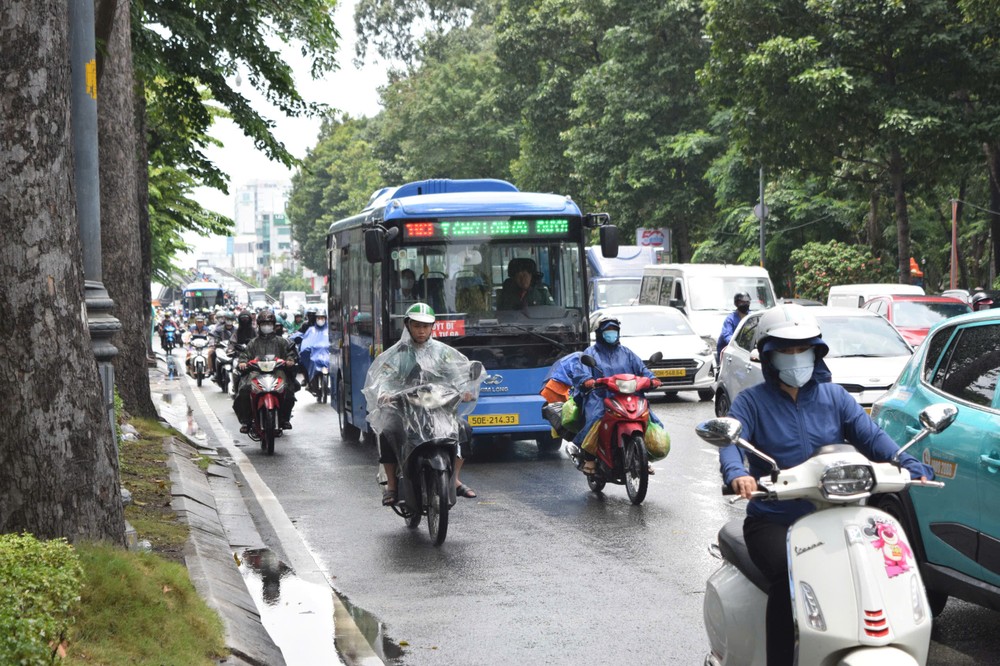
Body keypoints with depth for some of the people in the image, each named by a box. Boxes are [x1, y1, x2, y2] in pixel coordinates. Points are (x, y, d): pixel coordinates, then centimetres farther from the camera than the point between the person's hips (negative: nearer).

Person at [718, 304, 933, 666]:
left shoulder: (835, 397, 12)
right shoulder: (752, 401, 3)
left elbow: (871, 436, -2)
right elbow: (730, 441, -16)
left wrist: (912, 467, -21)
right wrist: (737, 473, -40)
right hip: (772, 522, -3)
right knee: (789, 574, -31)